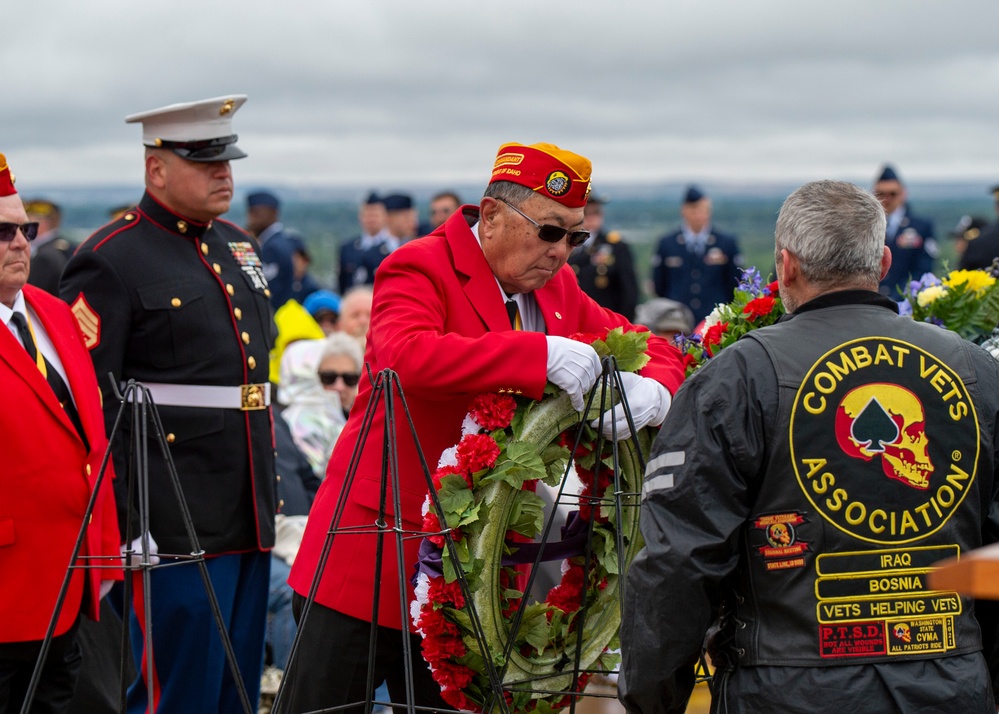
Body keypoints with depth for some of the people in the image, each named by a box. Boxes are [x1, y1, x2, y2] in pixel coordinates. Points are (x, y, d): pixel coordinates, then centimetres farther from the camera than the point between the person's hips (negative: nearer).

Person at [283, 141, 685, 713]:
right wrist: (541, 355, -35)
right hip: (376, 555, -7)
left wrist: (653, 392, -11)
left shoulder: (557, 288, 13)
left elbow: (650, 350, 15)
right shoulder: (420, 269, -9)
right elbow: (404, 354, -30)